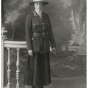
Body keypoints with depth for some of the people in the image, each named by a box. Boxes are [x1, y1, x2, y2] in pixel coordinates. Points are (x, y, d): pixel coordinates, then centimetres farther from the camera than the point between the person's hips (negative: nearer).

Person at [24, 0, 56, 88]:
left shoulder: (46, 16, 7)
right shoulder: (29, 16, -8)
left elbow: (49, 31, 9)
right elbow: (27, 33, -11)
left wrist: (53, 45, 5)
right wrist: (29, 48, -17)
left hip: (44, 46, 5)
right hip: (35, 45, -5)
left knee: (43, 67, 7)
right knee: (34, 67, -2)